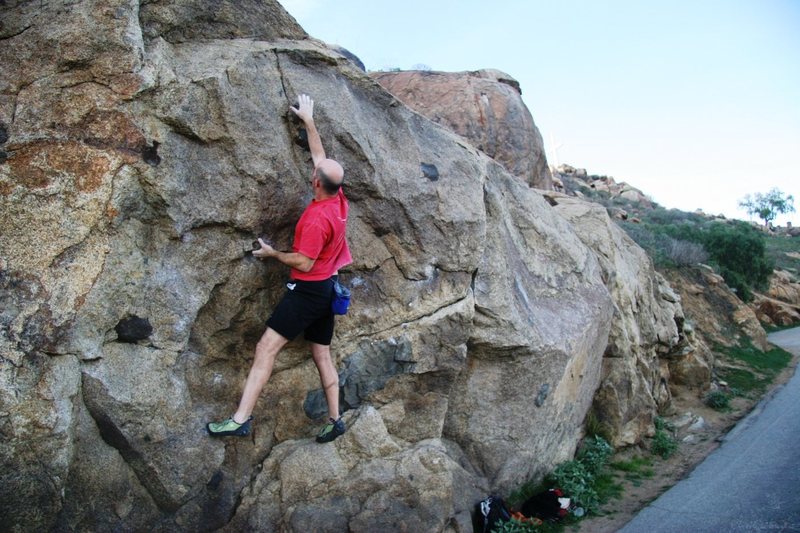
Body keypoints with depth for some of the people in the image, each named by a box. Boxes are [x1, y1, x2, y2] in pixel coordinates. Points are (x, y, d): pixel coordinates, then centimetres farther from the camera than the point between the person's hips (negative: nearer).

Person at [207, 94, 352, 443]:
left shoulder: (317, 218, -23)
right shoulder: (339, 199, 1)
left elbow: (304, 263, -21)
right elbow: (320, 156, 15)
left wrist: (272, 254, -5)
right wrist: (308, 121, 22)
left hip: (308, 289, -9)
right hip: (327, 288, 9)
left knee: (266, 348, -11)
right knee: (322, 356, 14)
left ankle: (241, 420, -12)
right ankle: (334, 420, 19)